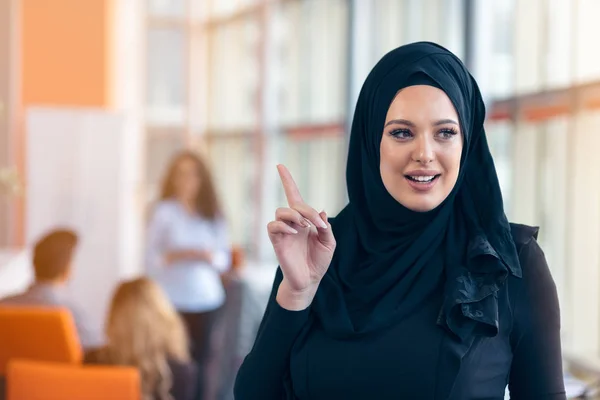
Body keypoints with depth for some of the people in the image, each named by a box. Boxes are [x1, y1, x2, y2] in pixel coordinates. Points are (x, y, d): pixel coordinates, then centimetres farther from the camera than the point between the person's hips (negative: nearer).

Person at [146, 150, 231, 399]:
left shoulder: (213, 214, 9)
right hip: (173, 300, -3)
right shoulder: (164, 212, 1)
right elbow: (151, 259, -1)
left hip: (207, 300, 3)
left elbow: (225, 258, 11)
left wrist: (210, 256, -9)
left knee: (201, 360, -3)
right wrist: (175, 256, -17)